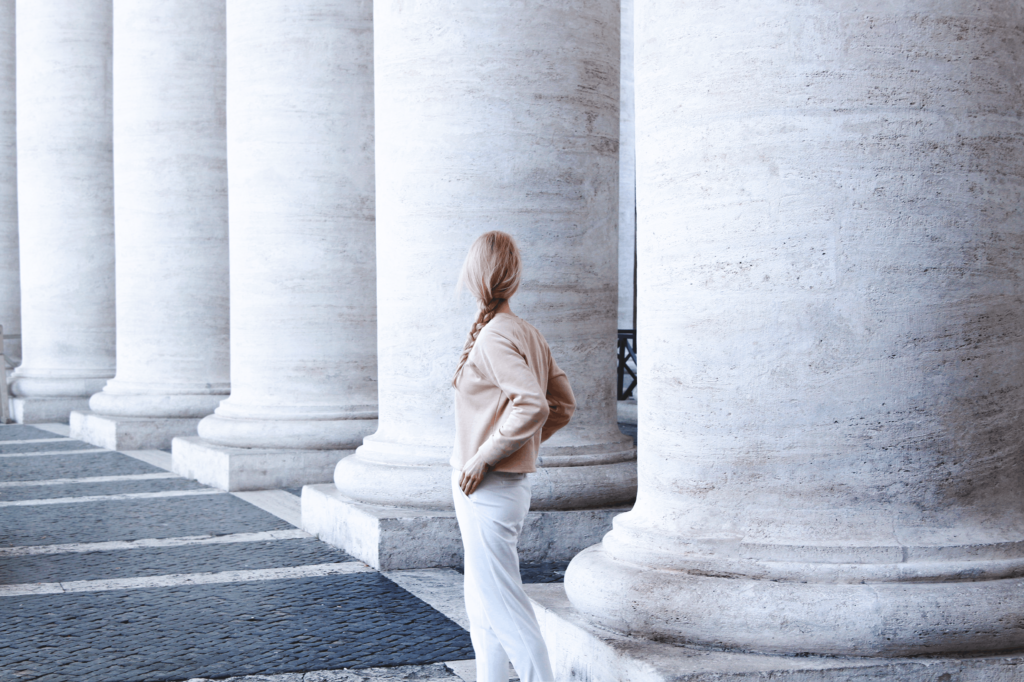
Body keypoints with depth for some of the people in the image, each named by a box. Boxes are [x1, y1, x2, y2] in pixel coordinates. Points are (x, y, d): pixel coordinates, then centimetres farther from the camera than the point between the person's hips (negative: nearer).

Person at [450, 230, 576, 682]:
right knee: (481, 604, 19)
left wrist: (484, 457, -20)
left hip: (487, 490, -9)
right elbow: (563, 403, 14)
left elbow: (532, 407, -29)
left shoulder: (494, 336, -18)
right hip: (512, 486, 9)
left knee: (503, 608, -3)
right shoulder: (530, 334, 8)